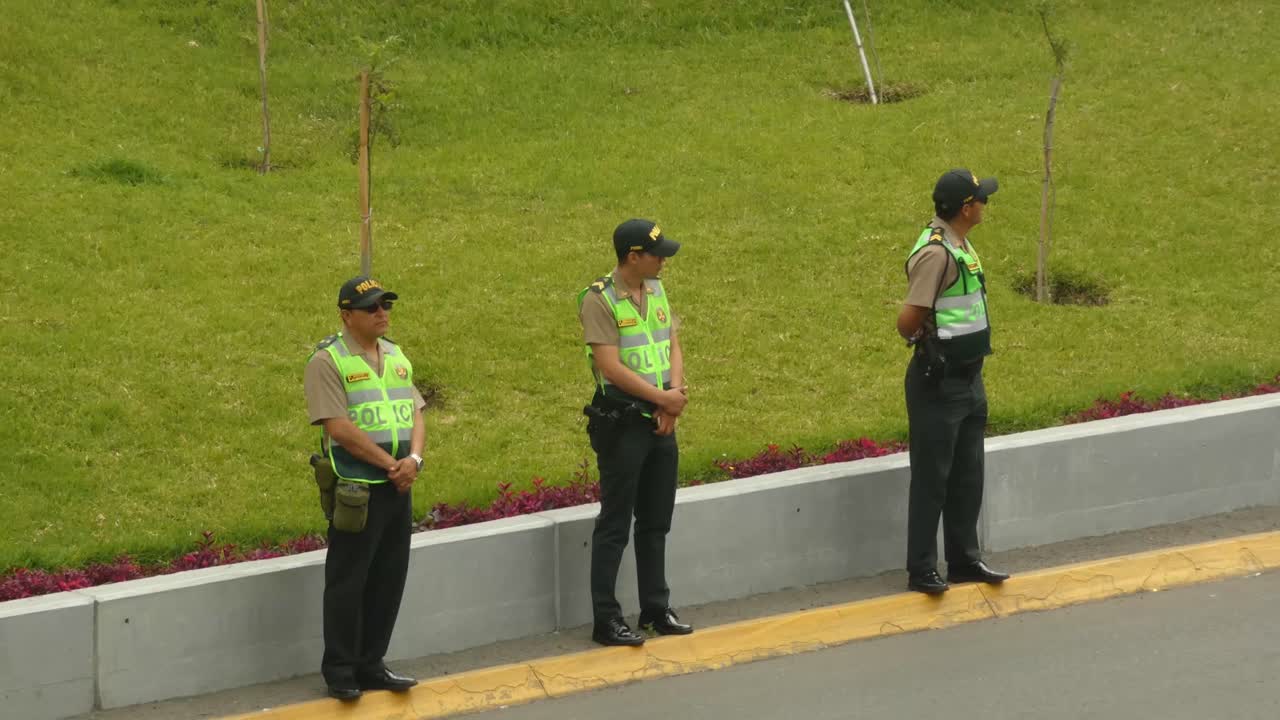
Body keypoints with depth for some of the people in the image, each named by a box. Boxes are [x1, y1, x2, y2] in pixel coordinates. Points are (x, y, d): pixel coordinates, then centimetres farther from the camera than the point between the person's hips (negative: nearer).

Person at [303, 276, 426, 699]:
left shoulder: (396, 357, 14)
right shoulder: (327, 361, -9)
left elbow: (415, 414, 12)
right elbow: (340, 428, -16)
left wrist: (414, 459, -8)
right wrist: (390, 464, -15)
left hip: (398, 488, 7)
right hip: (357, 489, -7)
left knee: (388, 581, 10)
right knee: (347, 582, 0)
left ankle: (371, 665, 21)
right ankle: (340, 672, 9)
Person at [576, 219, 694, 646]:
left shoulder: (656, 291, 9)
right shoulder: (599, 300, -15)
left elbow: (673, 348, 11)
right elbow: (612, 368, -20)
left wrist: (673, 397, -7)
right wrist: (665, 398, -15)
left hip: (661, 423, 7)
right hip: (621, 424, -7)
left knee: (656, 522, 15)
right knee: (615, 525, -2)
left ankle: (656, 609, 25)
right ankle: (606, 620, 2)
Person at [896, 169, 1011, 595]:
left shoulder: (960, 246, 9)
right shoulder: (935, 253, -22)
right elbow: (908, 320, -26)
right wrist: (926, 341, -7)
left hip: (969, 379, 9)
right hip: (939, 383, -9)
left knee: (968, 476, 16)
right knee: (932, 479, -1)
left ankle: (965, 560, 27)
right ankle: (921, 571, 7)